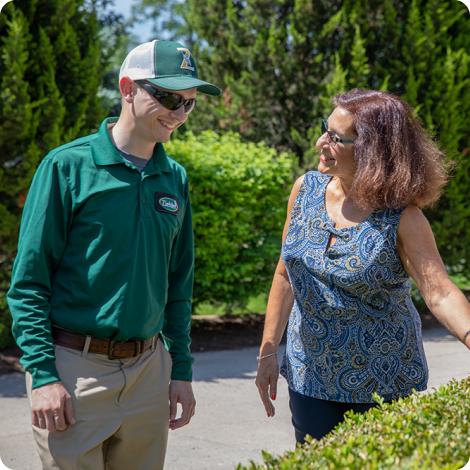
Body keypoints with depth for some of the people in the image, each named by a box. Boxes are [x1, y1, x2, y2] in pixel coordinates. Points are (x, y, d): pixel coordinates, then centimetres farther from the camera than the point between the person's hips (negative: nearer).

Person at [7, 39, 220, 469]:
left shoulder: (176, 179, 8)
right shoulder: (67, 166, -7)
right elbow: (28, 282, -8)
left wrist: (181, 369, 11)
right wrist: (43, 375, -14)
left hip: (149, 368, 5)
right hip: (74, 368, -5)